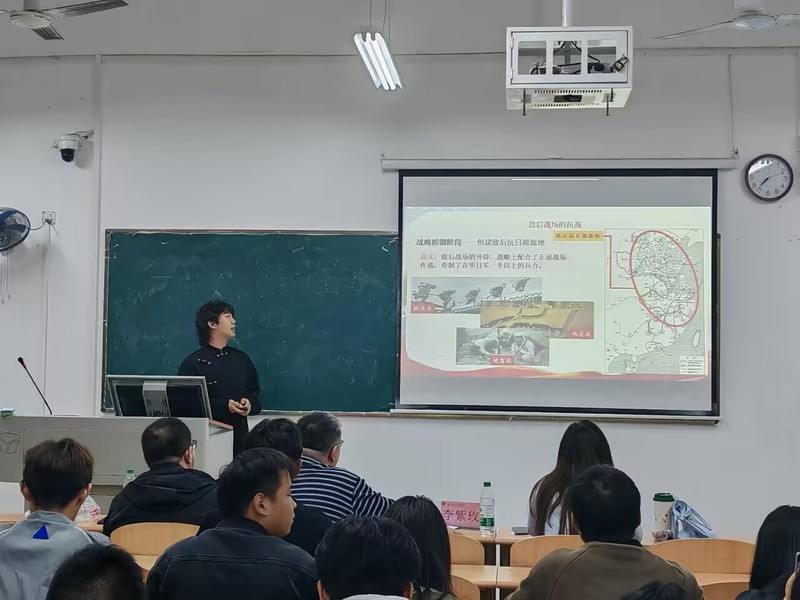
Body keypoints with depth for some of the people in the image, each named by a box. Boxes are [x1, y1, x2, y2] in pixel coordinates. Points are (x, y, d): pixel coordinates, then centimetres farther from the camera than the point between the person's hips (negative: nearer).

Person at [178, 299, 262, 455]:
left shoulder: (242, 359, 15)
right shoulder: (193, 362, -2)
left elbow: (254, 391, 21)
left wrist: (249, 403, -2)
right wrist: (224, 406, -16)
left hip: (239, 435, 4)